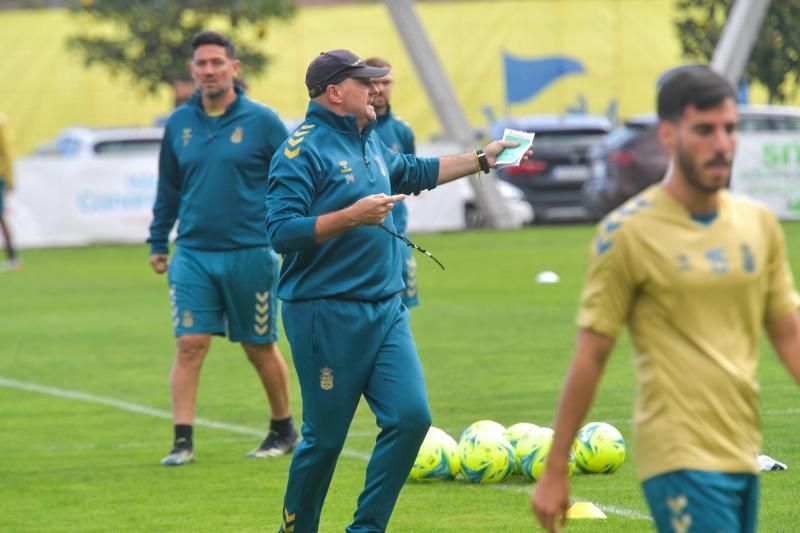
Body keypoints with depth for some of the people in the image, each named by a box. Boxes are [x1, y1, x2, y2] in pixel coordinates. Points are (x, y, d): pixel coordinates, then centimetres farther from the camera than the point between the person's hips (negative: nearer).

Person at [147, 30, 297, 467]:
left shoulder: (262, 122, -5)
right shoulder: (179, 124, 6)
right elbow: (168, 189, 17)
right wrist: (158, 242, 15)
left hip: (250, 255, -2)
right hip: (192, 255, 2)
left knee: (260, 348, 8)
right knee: (189, 345, -7)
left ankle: (283, 431, 26)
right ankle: (183, 442, -6)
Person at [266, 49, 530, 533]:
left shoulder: (371, 143, 15)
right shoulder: (303, 151, -12)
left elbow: (415, 172, 36)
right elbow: (282, 233, -21)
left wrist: (483, 159, 36)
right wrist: (354, 216, -23)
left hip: (386, 310, 8)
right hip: (327, 315, -8)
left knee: (411, 416, -5)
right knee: (325, 437, -2)